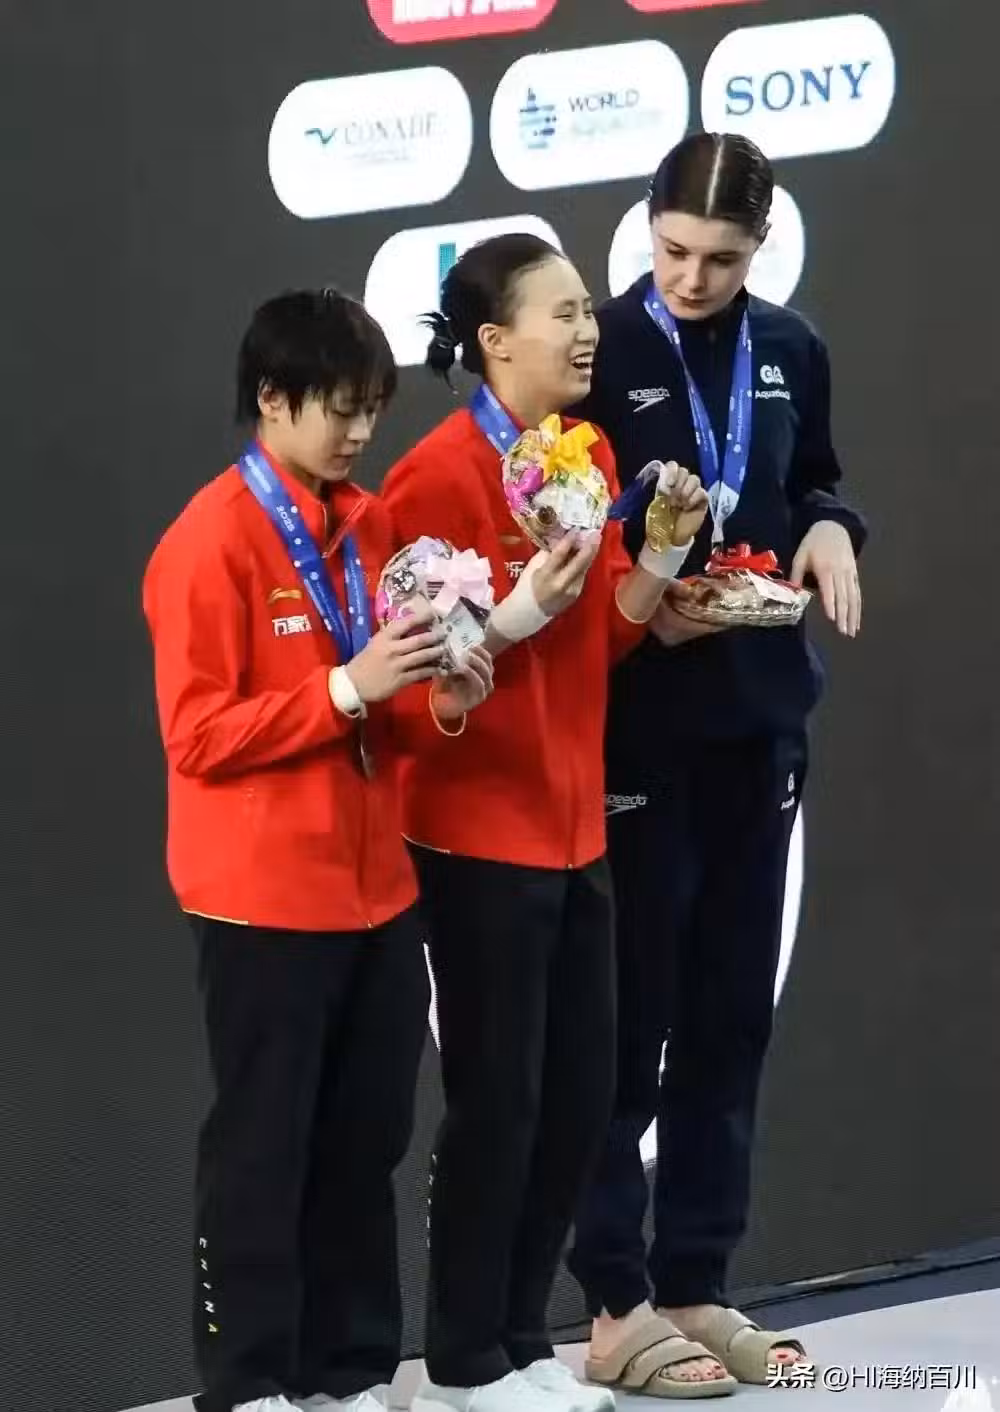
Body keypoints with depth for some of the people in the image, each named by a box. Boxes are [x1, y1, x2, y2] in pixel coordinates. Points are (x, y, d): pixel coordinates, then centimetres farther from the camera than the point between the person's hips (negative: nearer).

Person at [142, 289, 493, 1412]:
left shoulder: (370, 527, 9)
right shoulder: (211, 540, -13)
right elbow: (198, 733, -16)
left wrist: (437, 700, -3)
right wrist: (347, 689, -22)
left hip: (374, 889, 7)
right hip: (265, 902, -7)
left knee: (364, 1142, 11)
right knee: (262, 1149, 0)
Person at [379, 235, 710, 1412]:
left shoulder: (590, 453, 8)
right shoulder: (439, 475, -16)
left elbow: (605, 635, 11)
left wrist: (661, 551, -6)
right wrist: (515, 615, -28)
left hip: (572, 819, 8)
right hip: (479, 830, -8)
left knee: (579, 1095, 10)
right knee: (497, 1100, -1)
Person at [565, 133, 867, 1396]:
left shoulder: (789, 354, 7)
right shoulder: (599, 353, -8)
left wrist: (829, 529, -4)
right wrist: (636, 603, -21)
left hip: (756, 716, 5)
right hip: (630, 720, -5)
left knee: (731, 1010, 9)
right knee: (626, 1012, 0)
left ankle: (697, 1284, 18)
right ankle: (616, 1304, 6)